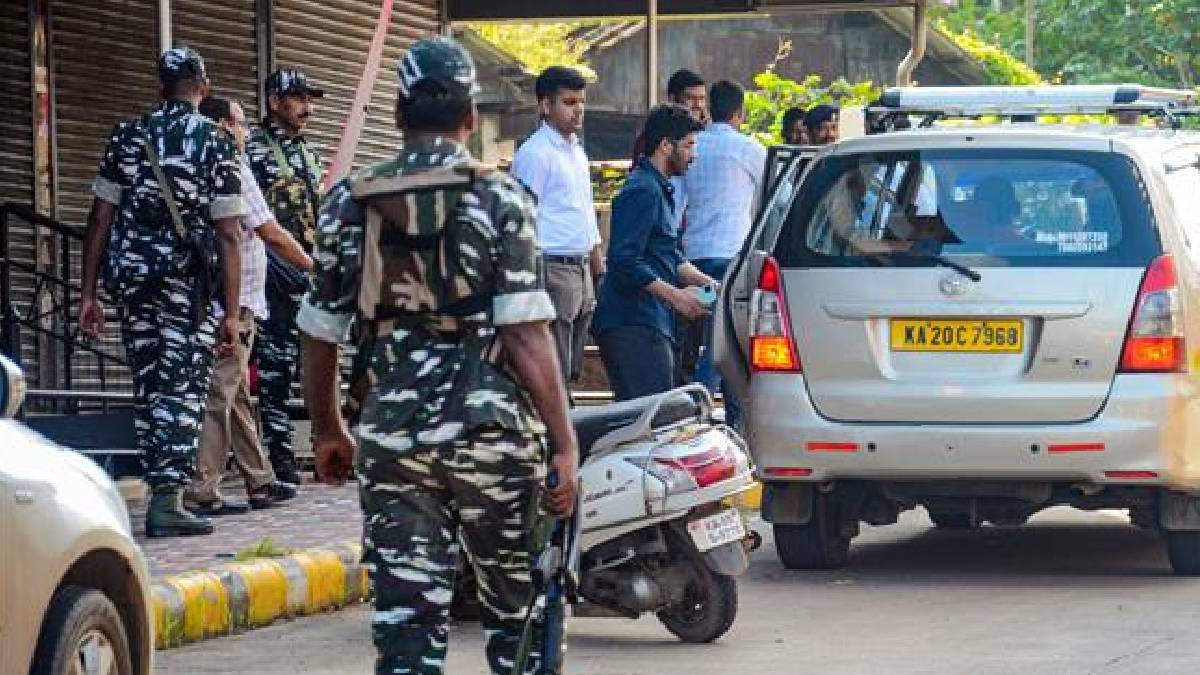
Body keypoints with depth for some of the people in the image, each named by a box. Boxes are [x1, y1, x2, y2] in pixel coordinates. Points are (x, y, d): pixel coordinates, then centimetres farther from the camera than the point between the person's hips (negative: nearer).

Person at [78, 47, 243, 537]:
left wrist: (89, 294, 9)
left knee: (148, 385, 13)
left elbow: (101, 217, 5)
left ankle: (162, 492, 15)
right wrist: (231, 313, -4)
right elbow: (226, 236, -5)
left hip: (130, 274, 3)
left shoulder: (127, 137, 8)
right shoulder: (216, 144, -2)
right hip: (186, 278, -3)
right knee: (183, 387, 1)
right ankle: (168, 500, -7)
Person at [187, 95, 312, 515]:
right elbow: (270, 233, -12)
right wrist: (309, 264, 2)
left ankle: (260, 483, 23)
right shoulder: (232, 170, -12)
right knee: (218, 395, -9)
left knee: (237, 395, 15)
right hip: (234, 301, -9)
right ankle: (201, 493, -10)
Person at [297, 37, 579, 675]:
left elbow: (319, 334, 10)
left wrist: (327, 431, 24)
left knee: (405, 615, 2)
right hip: (493, 429, -2)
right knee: (517, 606, 13)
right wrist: (565, 442, -9)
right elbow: (526, 334, -11)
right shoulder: (500, 199, -4)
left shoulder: (348, 204, 6)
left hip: (390, 436, 2)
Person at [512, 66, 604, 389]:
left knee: (571, 371, 12)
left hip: (581, 270, 9)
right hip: (553, 268, -9)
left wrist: (596, 253, 22)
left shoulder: (577, 150, 17)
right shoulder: (535, 153, -11)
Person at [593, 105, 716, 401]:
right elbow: (624, 261, -20)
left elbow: (672, 258, 28)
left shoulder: (660, 190, 22)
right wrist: (675, 295, -18)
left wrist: (706, 283, 13)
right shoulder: (642, 190, -12)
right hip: (634, 326, -11)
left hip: (651, 325, 11)